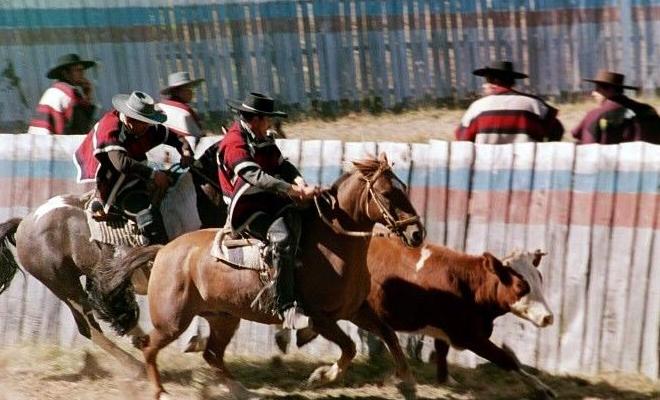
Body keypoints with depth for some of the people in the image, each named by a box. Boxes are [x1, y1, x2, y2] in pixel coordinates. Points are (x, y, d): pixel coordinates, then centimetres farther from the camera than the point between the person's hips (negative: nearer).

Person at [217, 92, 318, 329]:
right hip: (246, 212, -10)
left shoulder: (264, 141, 18)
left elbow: (282, 165, 13)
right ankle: (287, 310, -36)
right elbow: (257, 177, -25)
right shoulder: (234, 144, -13)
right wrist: (297, 192, -32)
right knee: (281, 236, -32)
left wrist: (300, 182, -10)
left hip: (270, 204, 10)